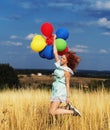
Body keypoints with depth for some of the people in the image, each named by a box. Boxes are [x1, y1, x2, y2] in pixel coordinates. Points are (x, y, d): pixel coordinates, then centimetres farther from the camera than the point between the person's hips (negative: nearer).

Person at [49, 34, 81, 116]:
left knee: (52, 112, -13)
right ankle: (68, 108, 21)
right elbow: (55, 52, 13)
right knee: (51, 111, 9)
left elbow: (67, 84, -12)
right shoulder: (59, 65, 8)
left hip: (61, 92, -8)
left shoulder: (66, 71, -11)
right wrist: (54, 40, 15)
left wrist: (68, 96, -16)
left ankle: (72, 111, -4)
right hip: (55, 91, 8)